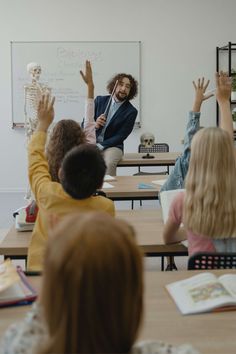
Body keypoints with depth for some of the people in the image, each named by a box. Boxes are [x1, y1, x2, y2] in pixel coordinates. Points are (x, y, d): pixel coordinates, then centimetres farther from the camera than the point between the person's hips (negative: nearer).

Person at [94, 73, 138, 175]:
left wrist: (99, 146, -17)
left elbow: (120, 136, -6)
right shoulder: (100, 100, 8)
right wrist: (94, 125, -15)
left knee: (109, 163, -34)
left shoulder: (131, 111, 0)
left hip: (112, 145, -2)